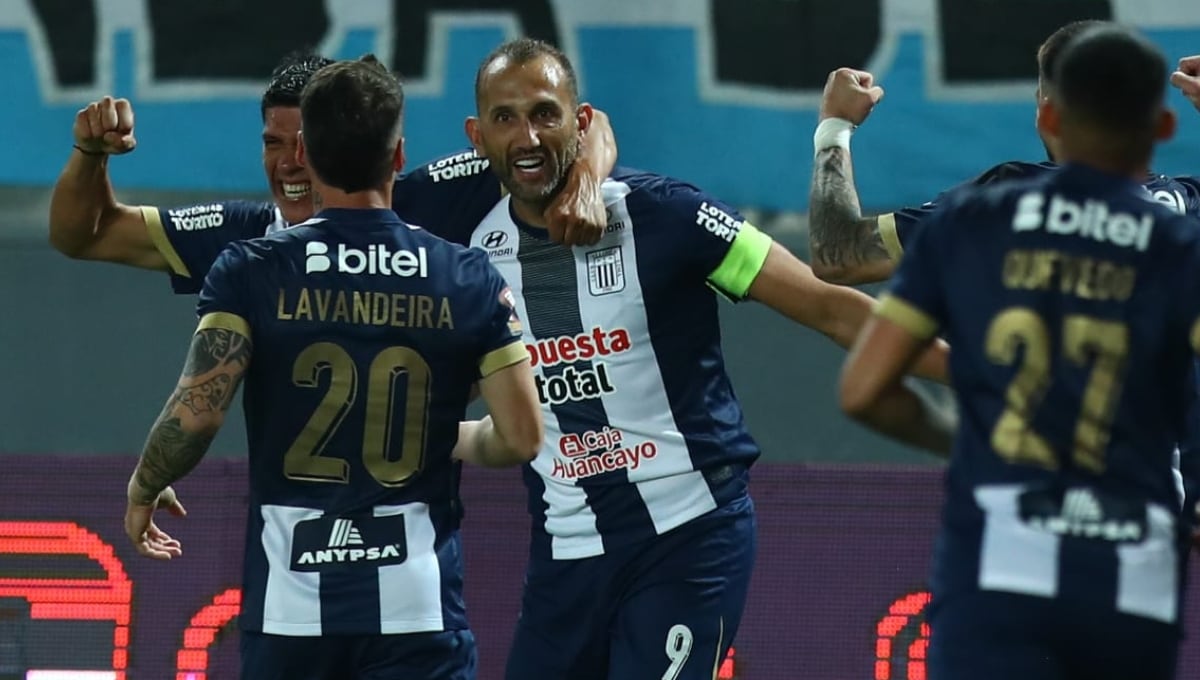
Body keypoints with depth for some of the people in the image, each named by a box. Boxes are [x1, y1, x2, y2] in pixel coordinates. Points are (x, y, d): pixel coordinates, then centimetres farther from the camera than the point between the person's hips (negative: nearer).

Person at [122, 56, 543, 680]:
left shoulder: (251, 271, -3)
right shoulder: (469, 279, 1)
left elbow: (196, 414, -11)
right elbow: (522, 437, 0)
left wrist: (143, 489, 9)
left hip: (289, 602, 0)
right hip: (418, 605, 0)